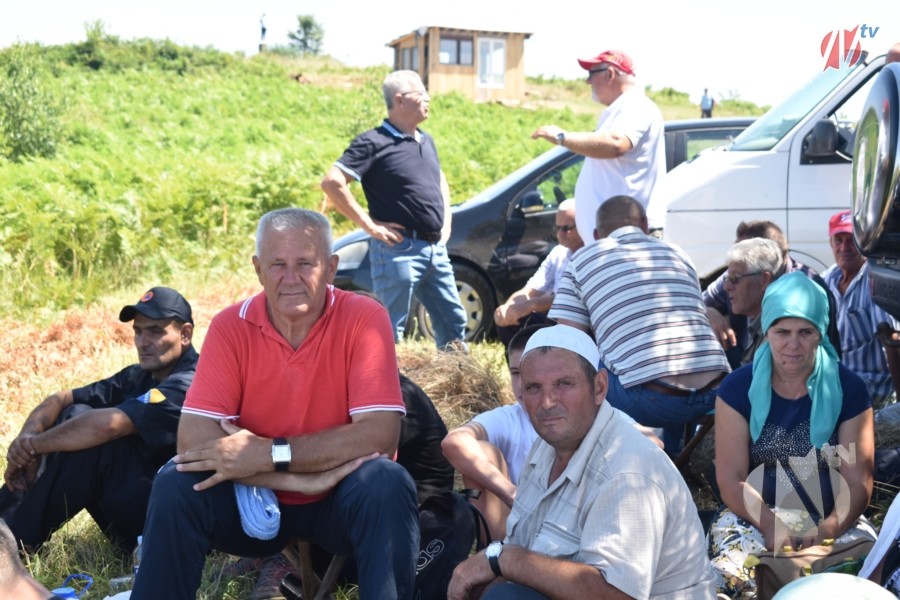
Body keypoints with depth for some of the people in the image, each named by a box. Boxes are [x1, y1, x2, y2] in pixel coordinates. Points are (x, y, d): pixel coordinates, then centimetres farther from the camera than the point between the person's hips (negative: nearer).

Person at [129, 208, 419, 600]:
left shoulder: (364, 319, -15)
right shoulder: (231, 326, -10)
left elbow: (380, 434, -23)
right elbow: (194, 439, -20)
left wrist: (270, 453, -28)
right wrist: (303, 478, -28)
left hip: (338, 500, -1)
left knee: (387, 484, -31)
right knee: (175, 484, -23)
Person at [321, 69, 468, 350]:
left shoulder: (426, 141, 15)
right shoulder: (374, 143, -9)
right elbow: (332, 183, -17)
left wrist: (446, 222, 17)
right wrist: (369, 225, -16)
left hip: (436, 249, 8)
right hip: (399, 250, -8)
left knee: (453, 322, 13)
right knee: (390, 329, -1)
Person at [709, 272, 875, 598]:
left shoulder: (848, 389, 0)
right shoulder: (739, 388, 0)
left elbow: (858, 482, -4)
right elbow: (731, 480, -4)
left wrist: (828, 530, -22)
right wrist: (770, 525, -22)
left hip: (832, 521, 1)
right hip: (755, 516, -1)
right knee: (731, 572, -32)